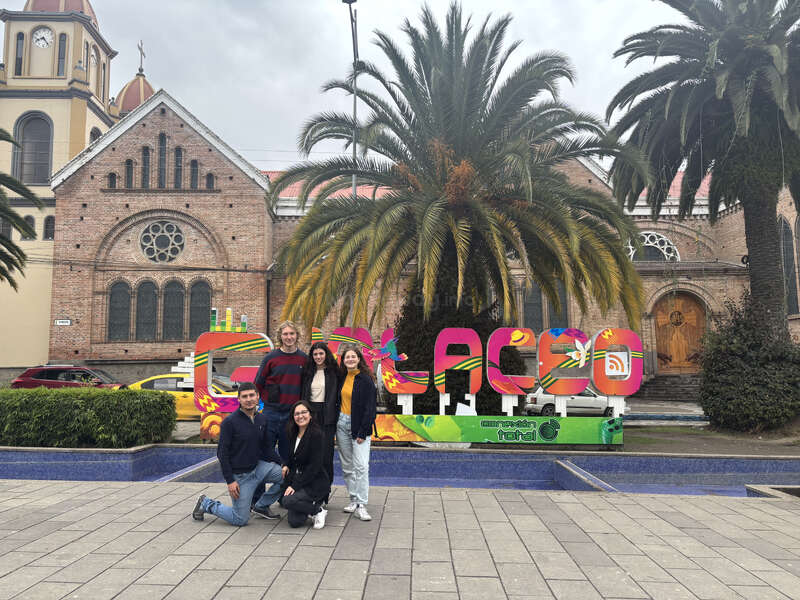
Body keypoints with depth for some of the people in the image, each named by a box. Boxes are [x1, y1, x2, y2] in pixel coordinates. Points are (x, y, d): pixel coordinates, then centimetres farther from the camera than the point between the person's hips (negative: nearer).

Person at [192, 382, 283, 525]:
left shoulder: (262, 419, 3)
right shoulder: (230, 422, -16)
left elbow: (267, 447, 11)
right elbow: (222, 453, -14)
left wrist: (281, 464, -2)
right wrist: (230, 480, -17)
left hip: (258, 467, 6)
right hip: (240, 475, -6)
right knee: (240, 520, -2)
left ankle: (261, 506, 10)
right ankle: (206, 504, 21)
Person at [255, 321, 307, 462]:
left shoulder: (304, 359, 3)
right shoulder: (270, 358, -2)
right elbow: (258, 383, 3)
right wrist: (268, 399, 0)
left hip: (293, 413, 1)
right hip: (271, 411, -1)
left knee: (287, 452, 10)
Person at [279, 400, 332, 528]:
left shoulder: (316, 434, -16)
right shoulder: (293, 433, 7)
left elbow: (314, 466, -19)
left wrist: (295, 485, -20)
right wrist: (286, 465, -2)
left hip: (316, 483, -7)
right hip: (298, 478, 7)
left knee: (288, 501, -28)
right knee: (294, 522, -7)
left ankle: (318, 511, -6)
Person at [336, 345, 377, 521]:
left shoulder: (366, 380, -8)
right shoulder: (342, 378, 9)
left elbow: (370, 407, -11)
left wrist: (363, 432, -14)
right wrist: (335, 423, 7)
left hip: (359, 426, -6)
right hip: (342, 423, 6)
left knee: (361, 466, -10)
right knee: (347, 466, 9)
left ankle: (361, 506, -8)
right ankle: (354, 499, 18)